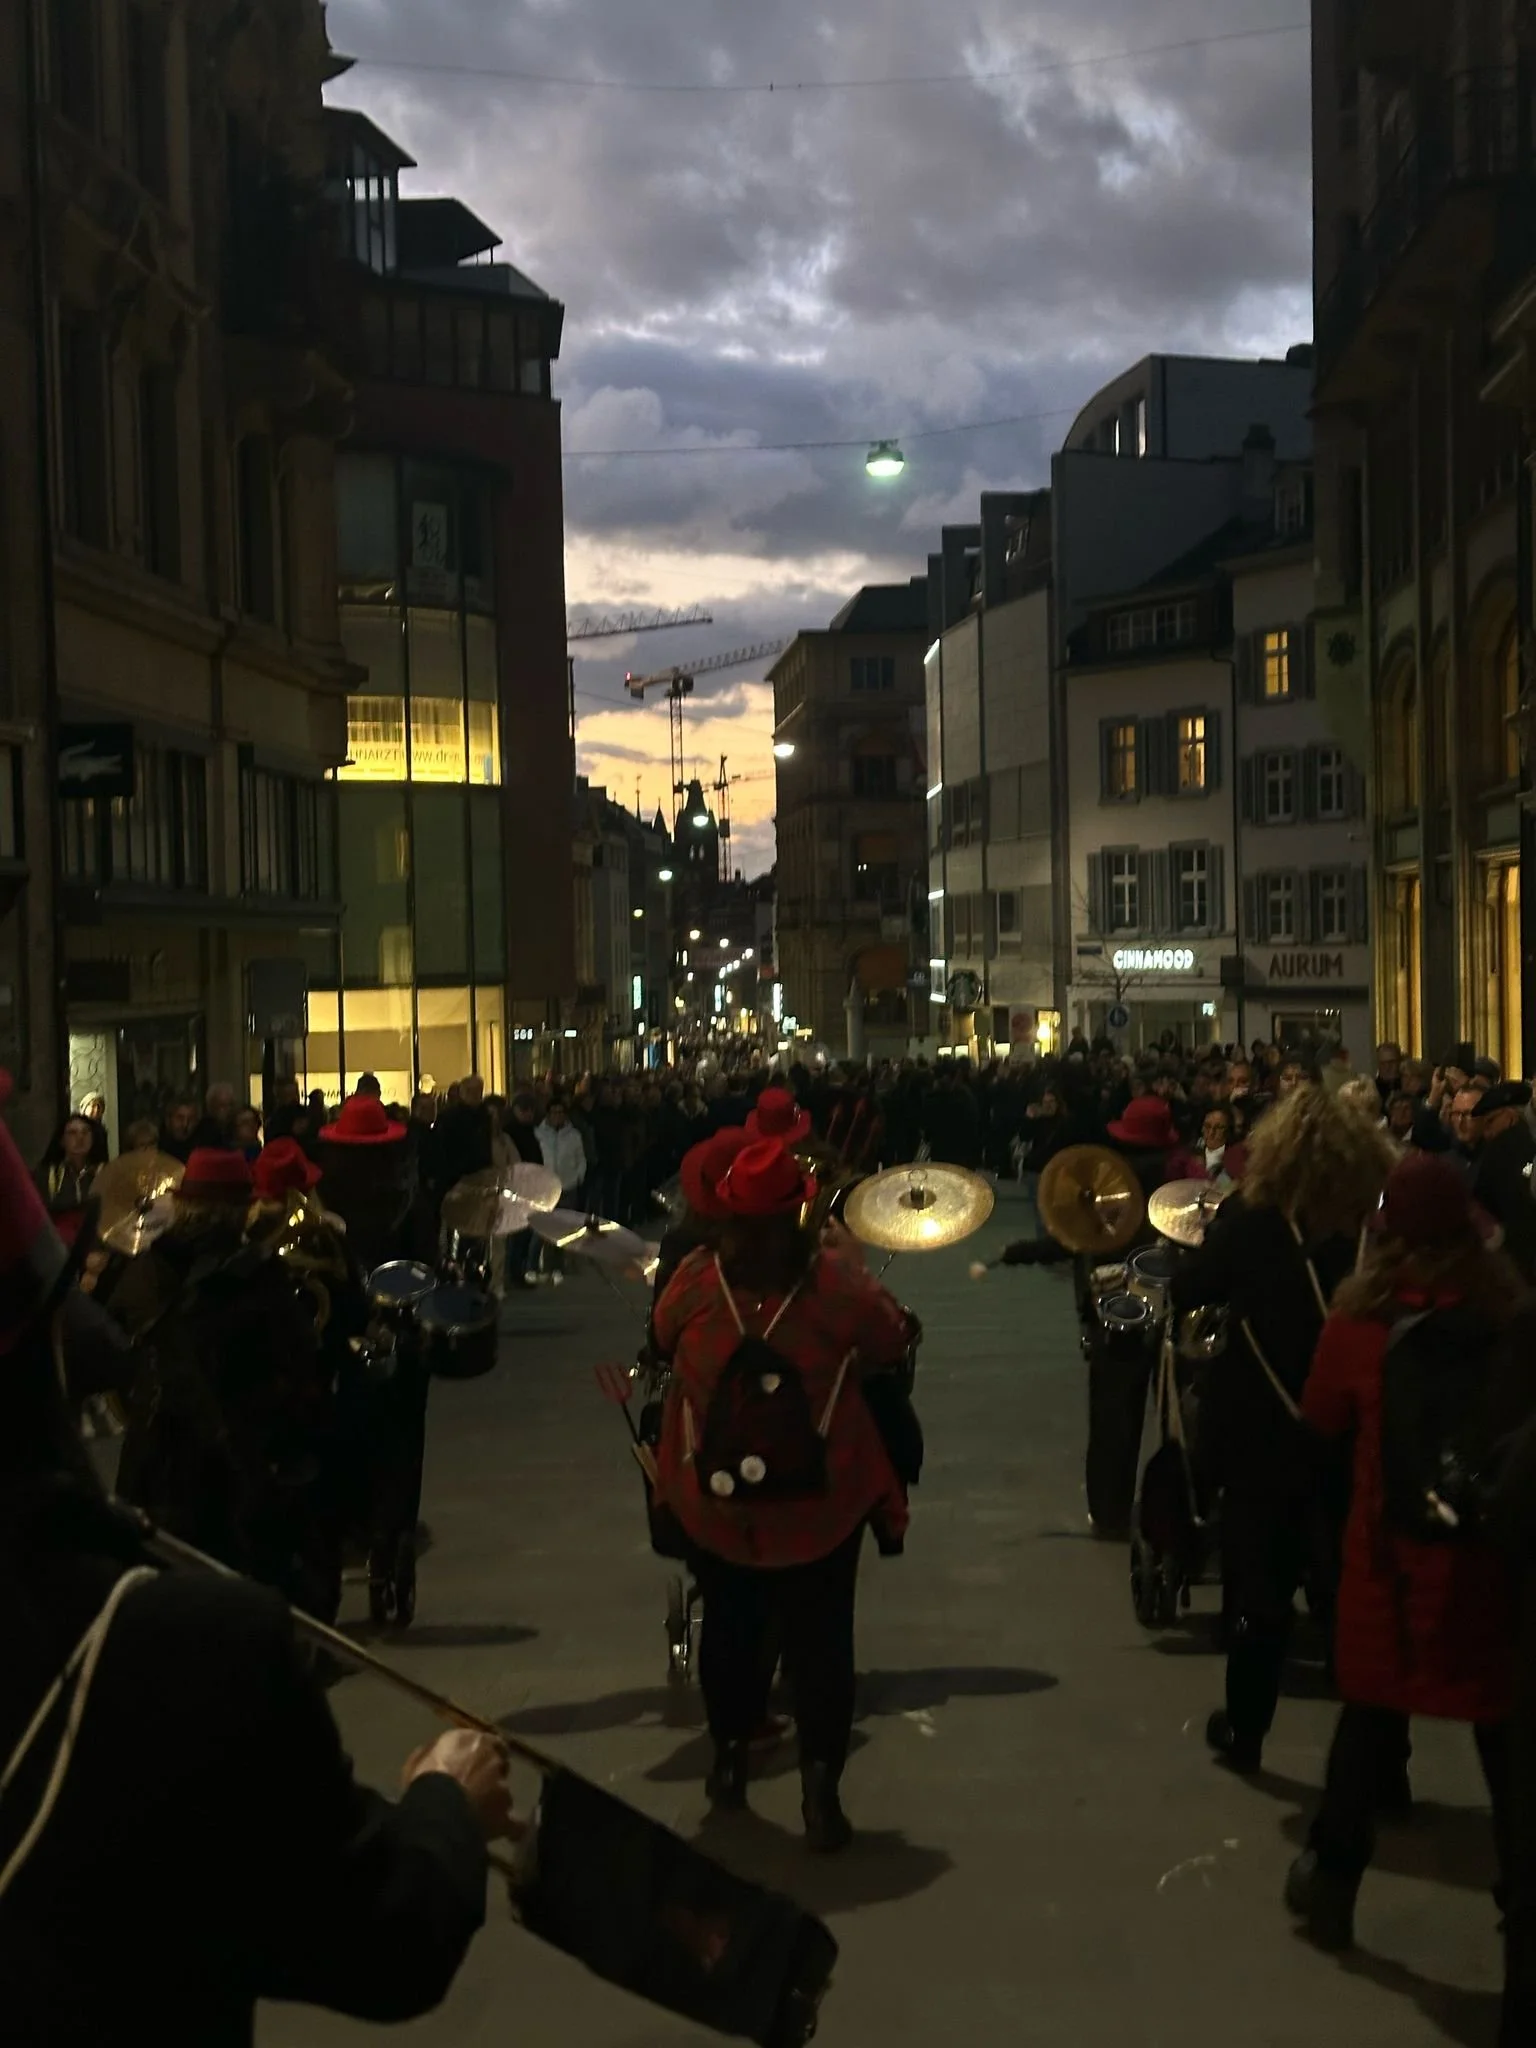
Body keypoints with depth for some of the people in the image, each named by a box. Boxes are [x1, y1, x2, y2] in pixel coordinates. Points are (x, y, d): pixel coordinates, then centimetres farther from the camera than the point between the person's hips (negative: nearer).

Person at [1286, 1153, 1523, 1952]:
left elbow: (1323, 1415, 1)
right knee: (1502, 1724, 10)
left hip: (1393, 1544, 0)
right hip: (1491, 1542, 0)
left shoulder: (1364, 1315, -12)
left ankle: (1331, 1878, 20)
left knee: (1371, 1713, 14)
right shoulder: (1511, 1311, -12)